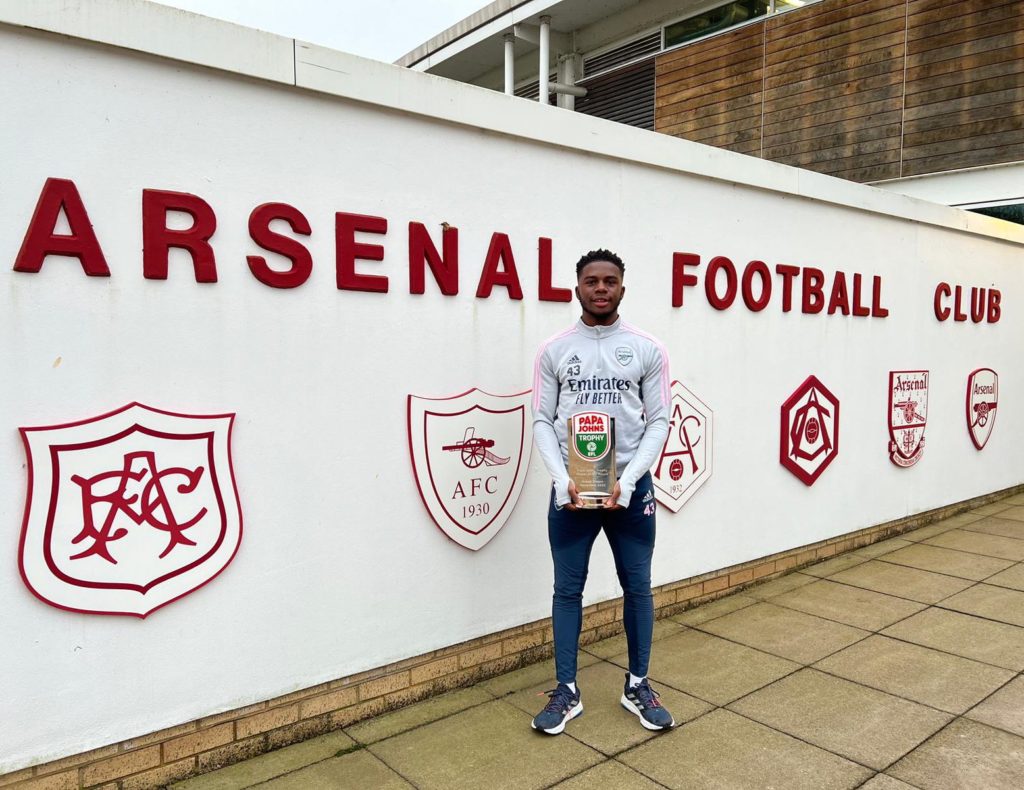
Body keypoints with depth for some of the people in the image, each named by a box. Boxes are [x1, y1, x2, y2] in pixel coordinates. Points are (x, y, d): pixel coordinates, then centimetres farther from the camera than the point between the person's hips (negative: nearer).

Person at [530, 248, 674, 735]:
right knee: (568, 589, 7)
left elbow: (659, 422, -1)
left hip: (630, 486, 0)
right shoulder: (554, 349, 2)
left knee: (638, 587, 10)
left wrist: (626, 481, -13)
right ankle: (567, 692, 22)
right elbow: (542, 422, 1)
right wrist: (563, 481, -13)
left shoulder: (647, 349, 1)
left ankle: (638, 687, 28)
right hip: (570, 488, 0)